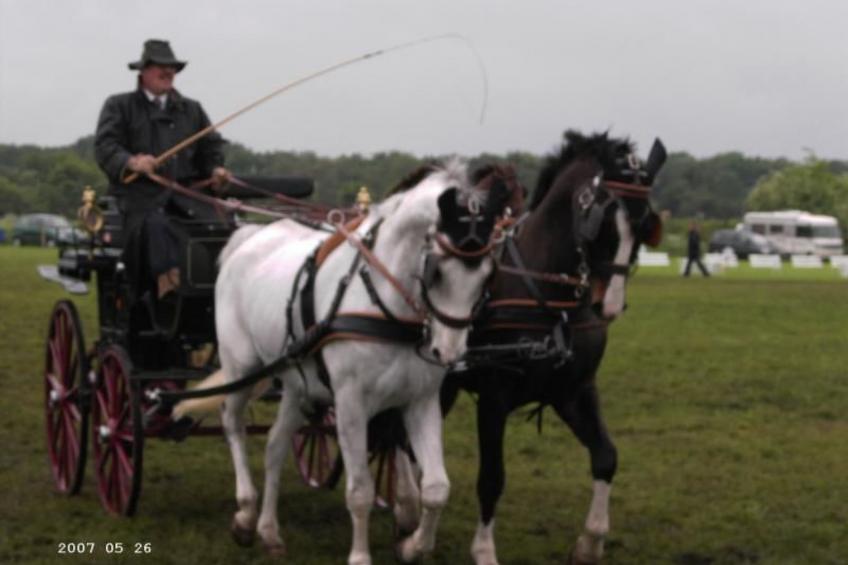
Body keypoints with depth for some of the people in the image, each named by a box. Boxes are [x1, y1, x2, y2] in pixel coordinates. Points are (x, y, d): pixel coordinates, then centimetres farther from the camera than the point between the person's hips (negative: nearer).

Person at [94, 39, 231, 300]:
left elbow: (210, 146, 23)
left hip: (185, 192, 3)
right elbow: (104, 147, -1)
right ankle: (168, 283, -46)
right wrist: (131, 162, -23)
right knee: (156, 225, -37)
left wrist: (215, 169, -2)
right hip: (140, 193, -3)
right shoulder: (119, 106, 13)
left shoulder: (191, 109, 27)